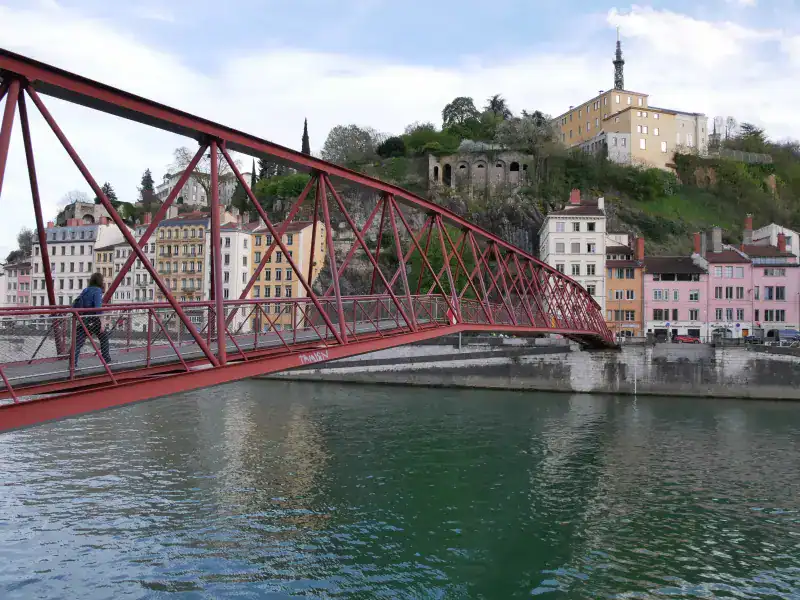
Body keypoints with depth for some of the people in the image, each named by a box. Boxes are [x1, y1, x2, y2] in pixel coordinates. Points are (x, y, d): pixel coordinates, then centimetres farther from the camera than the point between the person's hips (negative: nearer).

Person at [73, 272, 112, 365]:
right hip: (93, 320, -6)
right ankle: (107, 359, 25)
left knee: (78, 342, 1)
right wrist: (102, 323, -20)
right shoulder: (97, 290, -9)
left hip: (83, 320, 6)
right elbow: (98, 308, -20)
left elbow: (74, 305, 16)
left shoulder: (85, 290, 12)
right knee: (104, 337, 15)